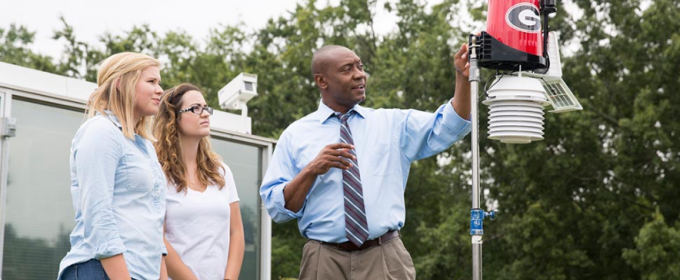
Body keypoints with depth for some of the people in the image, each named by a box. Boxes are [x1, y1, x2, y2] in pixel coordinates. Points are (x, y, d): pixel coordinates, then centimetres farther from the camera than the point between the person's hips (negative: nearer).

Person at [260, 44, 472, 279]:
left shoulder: (393, 123, 11)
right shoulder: (295, 135, 6)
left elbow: (448, 128, -2)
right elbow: (276, 208, 2)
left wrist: (462, 77, -15)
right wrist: (312, 171, -13)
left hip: (386, 260, 1)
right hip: (324, 261, -1)